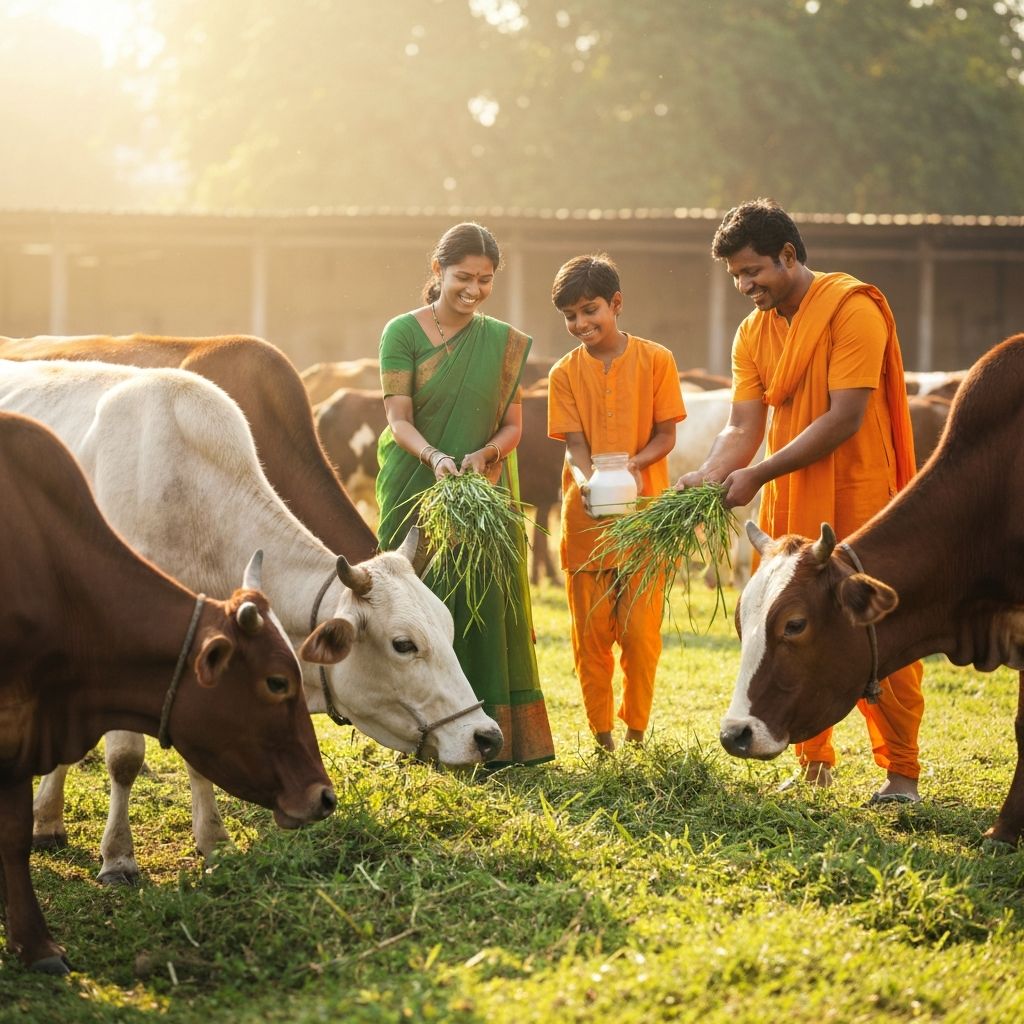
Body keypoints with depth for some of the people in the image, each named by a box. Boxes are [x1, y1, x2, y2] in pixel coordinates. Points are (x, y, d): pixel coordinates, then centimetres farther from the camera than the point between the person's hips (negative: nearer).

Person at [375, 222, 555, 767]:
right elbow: (398, 419, -9)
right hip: (416, 492, -2)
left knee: (486, 608, -4)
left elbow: (513, 425, 6)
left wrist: (484, 454, -15)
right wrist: (434, 457, -28)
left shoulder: (505, 342, 7)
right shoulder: (403, 332, -2)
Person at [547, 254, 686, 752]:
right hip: (586, 518, 2)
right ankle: (601, 737, 14)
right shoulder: (564, 373, 3)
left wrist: (634, 463, -20)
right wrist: (585, 481, -24)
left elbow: (666, 435, 0)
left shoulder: (655, 361, -2)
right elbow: (574, 444, -3)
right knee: (591, 636, 4)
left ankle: (635, 731, 13)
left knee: (641, 634, -2)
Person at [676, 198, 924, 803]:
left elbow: (845, 417, -19)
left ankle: (901, 771, 4)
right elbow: (744, 425, 2)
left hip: (857, 502, -6)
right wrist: (710, 475, -19)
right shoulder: (753, 333, 9)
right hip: (787, 506, 7)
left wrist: (759, 475, -22)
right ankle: (815, 763, 19)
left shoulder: (852, 309, -12)